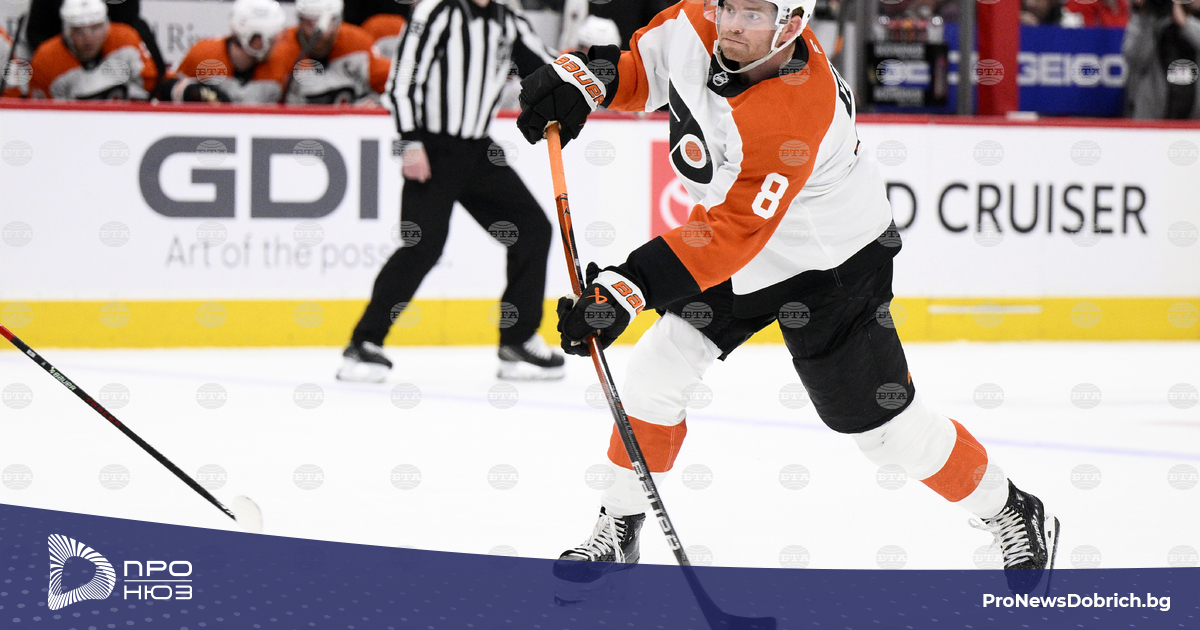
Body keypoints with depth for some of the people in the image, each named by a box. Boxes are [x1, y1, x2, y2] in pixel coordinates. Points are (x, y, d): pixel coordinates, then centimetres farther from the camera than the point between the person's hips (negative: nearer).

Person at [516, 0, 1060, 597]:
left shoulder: (795, 114, -38)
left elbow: (732, 234, -38)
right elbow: (644, 66, 5)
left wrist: (629, 287, -42)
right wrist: (586, 79, -16)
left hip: (828, 264, -7)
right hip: (731, 239, 7)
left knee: (881, 422, -1)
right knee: (655, 374, 1)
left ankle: (1013, 514, 19)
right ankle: (619, 528, 18)